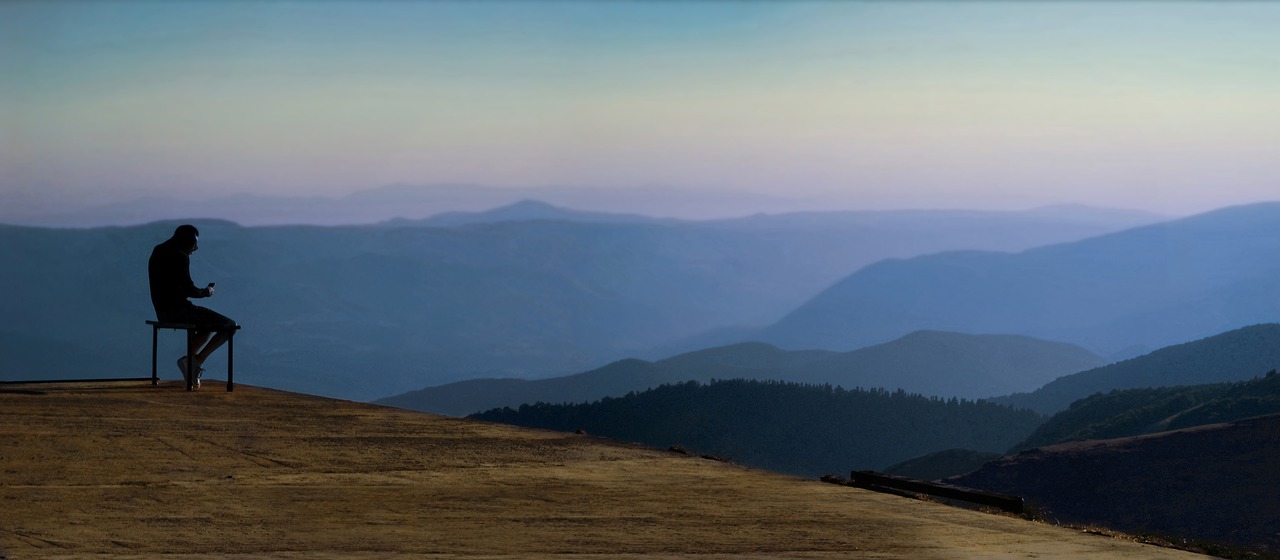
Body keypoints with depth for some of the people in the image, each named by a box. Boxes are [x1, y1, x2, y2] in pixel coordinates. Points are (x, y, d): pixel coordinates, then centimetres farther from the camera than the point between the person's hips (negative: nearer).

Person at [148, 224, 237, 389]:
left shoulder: (158, 252, 13)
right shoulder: (180, 257, -15)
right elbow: (189, 290, -16)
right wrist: (206, 291, 2)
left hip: (162, 312, 9)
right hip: (179, 310, -9)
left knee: (207, 324, 33)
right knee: (230, 326, -3)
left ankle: (189, 361, 15)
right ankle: (197, 360, -8)